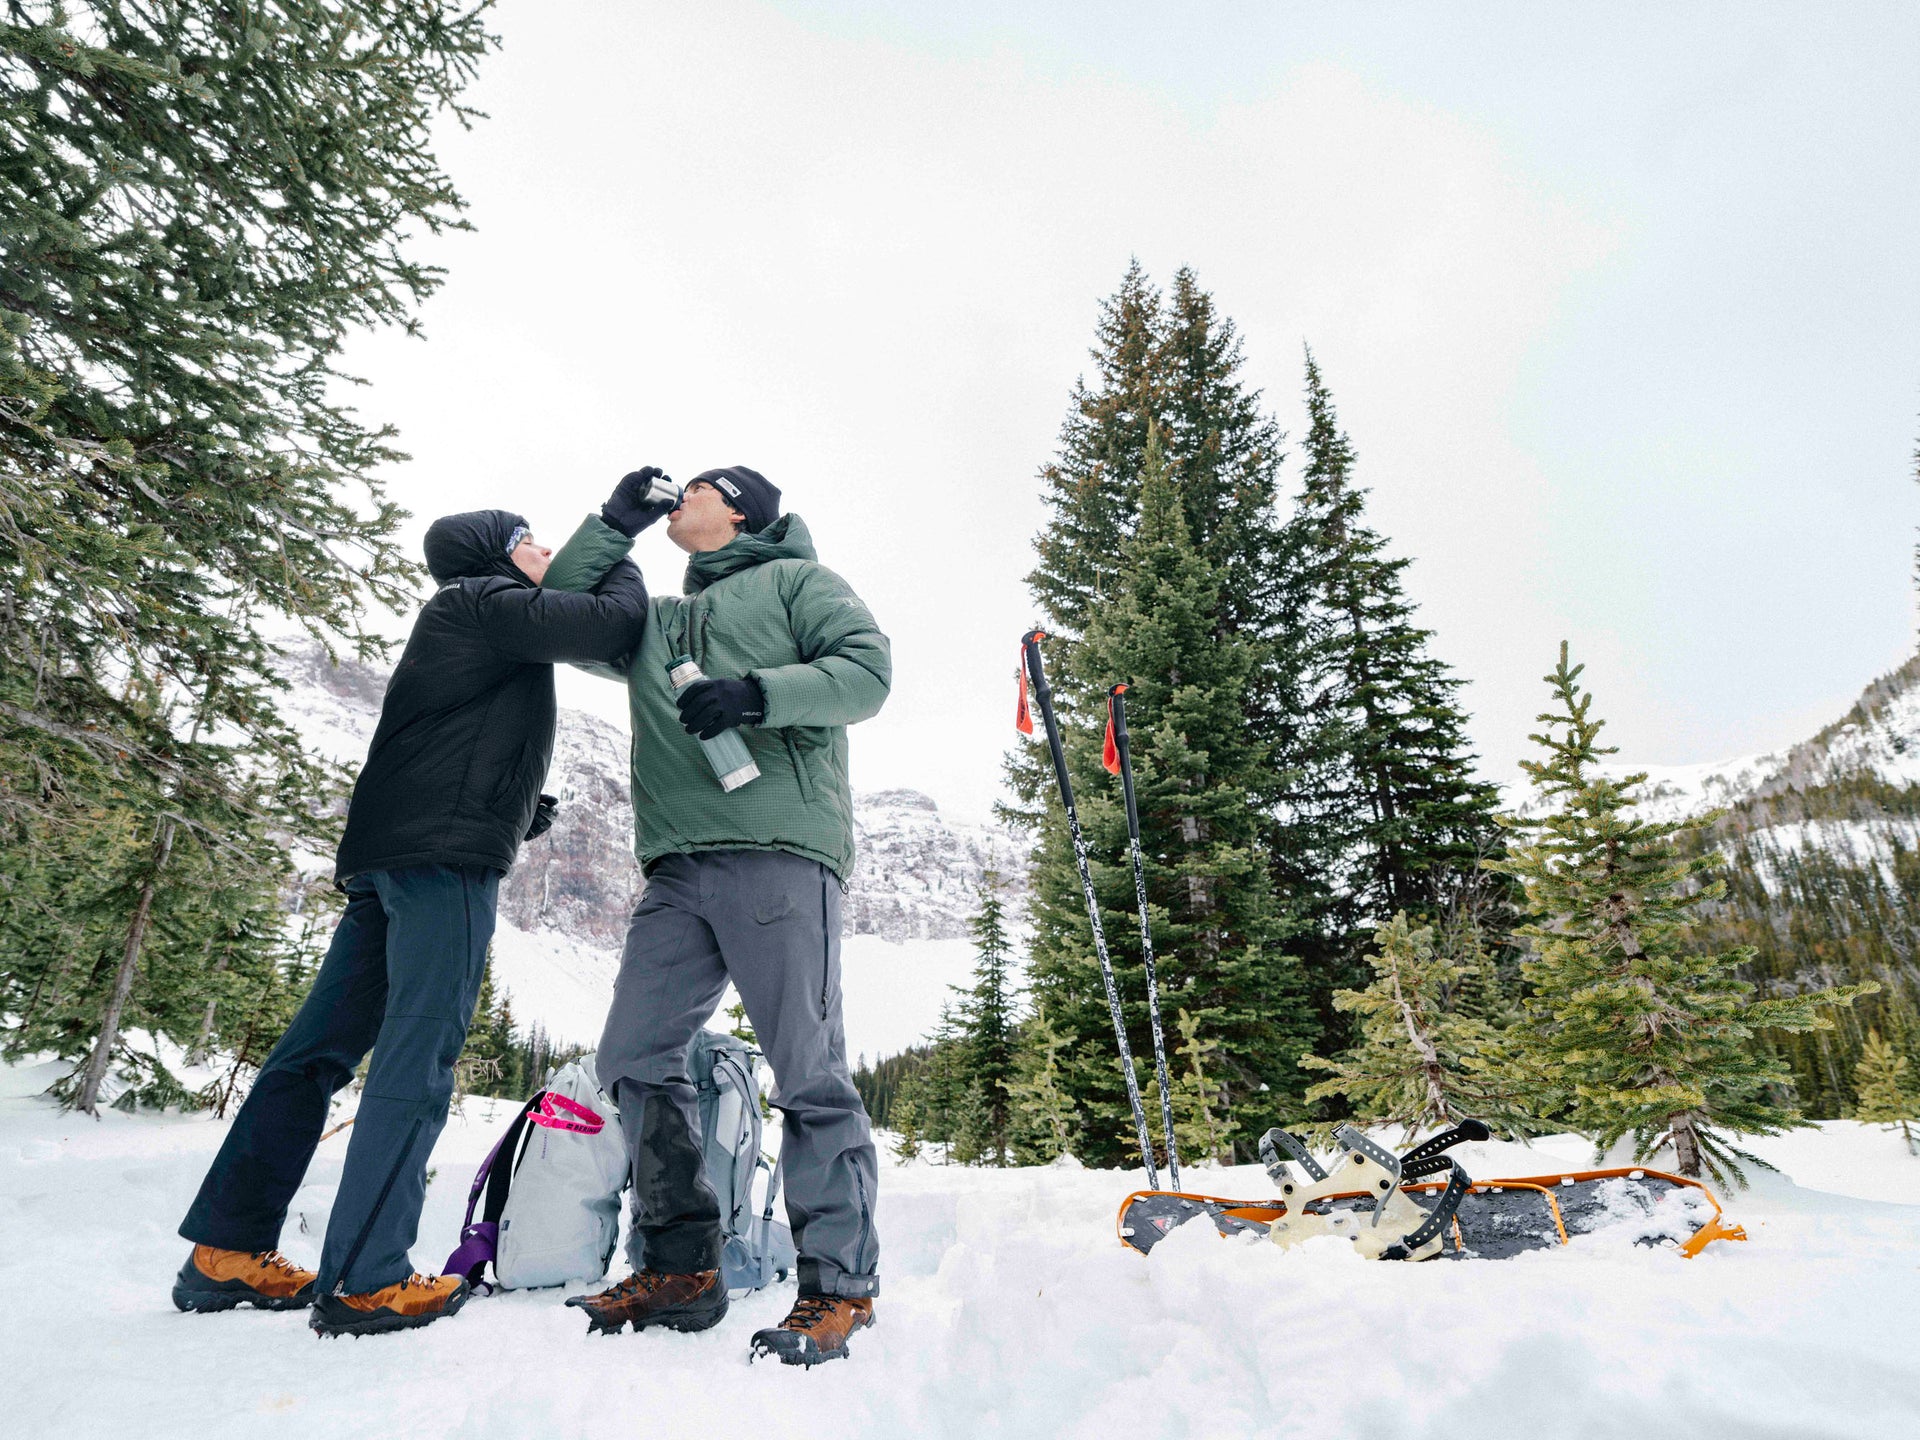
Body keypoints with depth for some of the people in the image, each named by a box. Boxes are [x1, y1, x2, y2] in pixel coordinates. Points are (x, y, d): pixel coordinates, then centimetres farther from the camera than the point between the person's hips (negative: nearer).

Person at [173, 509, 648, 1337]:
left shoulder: (457, 623, 29)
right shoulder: (489, 601, 0)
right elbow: (611, 625, -11)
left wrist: (515, 811, 18)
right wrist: (622, 554, 8)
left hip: (387, 856, 10)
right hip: (447, 855, -10)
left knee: (321, 1046, 10)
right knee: (418, 1056, -9)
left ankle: (227, 1249, 17)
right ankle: (365, 1282, -6)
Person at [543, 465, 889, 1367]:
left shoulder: (794, 581, 13)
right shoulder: (656, 622, 31)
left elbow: (867, 669, 0)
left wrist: (758, 691, -15)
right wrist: (615, 522, 25)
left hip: (779, 849, -7)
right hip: (678, 869, 7)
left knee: (806, 1070, -8)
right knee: (634, 1058, 3)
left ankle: (840, 1287, 3)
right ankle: (680, 1268, 16)